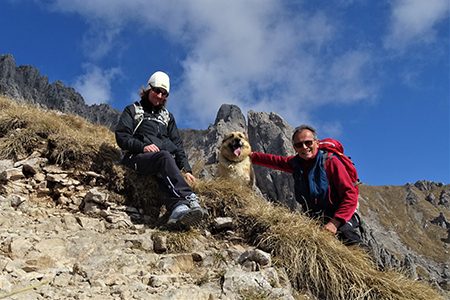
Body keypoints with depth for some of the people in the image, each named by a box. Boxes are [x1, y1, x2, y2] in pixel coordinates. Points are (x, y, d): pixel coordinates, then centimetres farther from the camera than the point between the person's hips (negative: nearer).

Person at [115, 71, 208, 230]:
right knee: (165, 156, -38)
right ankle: (190, 200, -56)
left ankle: (178, 210, -66)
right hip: (138, 157, -3)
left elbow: (177, 145, 22)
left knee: (164, 175, -36)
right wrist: (143, 147, -14)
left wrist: (186, 169, 6)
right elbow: (121, 137, 6)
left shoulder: (168, 116, 30)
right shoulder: (133, 110, 19)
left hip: (166, 159, 3)